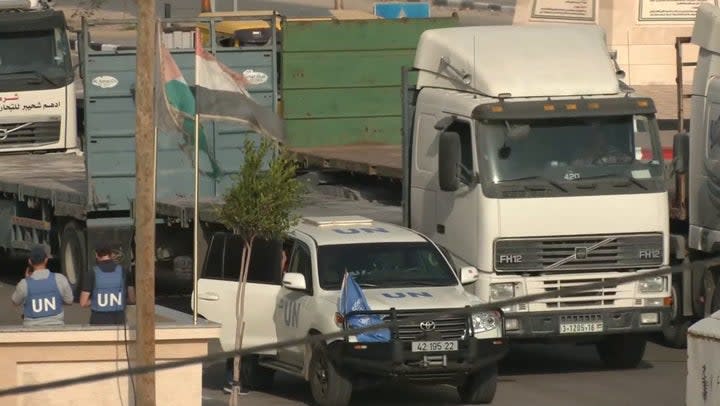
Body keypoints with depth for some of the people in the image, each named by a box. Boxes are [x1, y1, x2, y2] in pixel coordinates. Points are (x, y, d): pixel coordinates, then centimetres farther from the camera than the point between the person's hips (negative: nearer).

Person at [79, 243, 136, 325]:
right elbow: (132, 299, 5)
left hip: (98, 322, -2)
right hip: (119, 321, 2)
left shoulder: (91, 274, -8)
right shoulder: (123, 272, -1)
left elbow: (83, 302, -8)